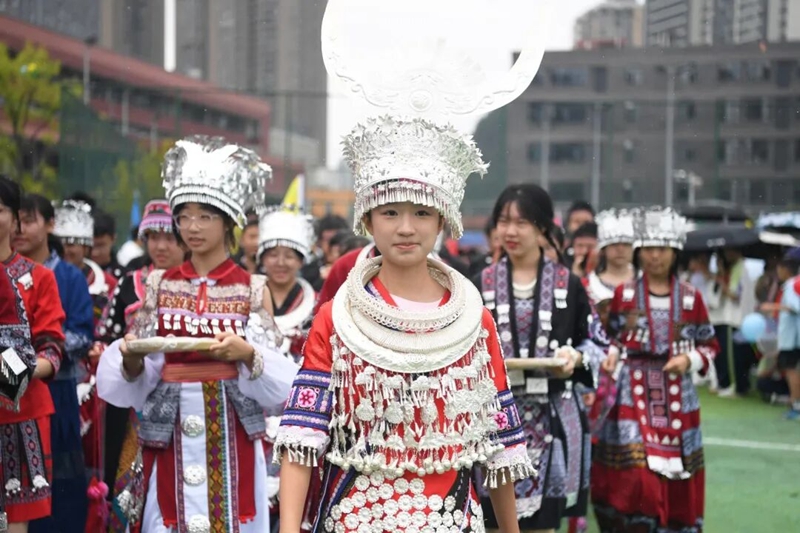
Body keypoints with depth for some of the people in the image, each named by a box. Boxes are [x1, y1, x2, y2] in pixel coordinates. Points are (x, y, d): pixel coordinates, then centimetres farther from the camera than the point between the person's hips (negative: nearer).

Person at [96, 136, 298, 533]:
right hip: (170, 435, 2)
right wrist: (131, 358, -15)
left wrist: (247, 354, -21)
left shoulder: (252, 289, 1)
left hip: (231, 436, -1)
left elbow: (277, 382, -2)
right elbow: (131, 379, 7)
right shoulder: (159, 286, 6)